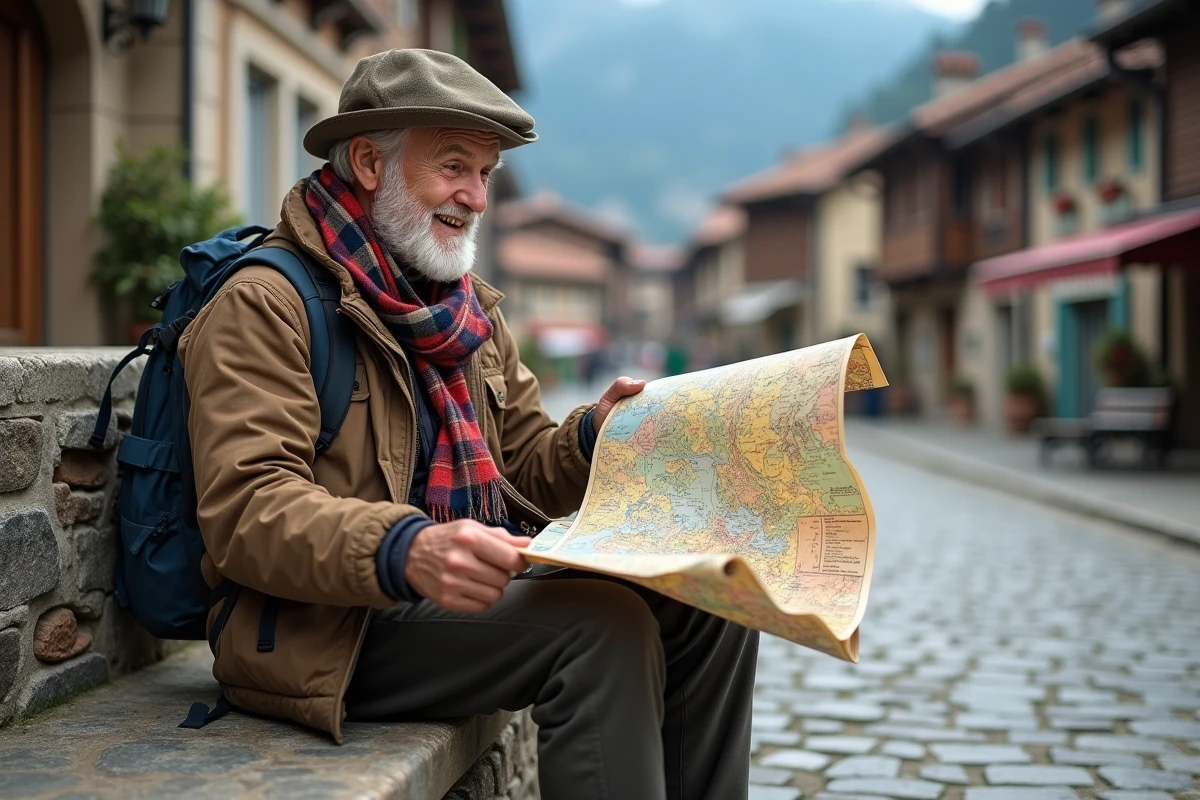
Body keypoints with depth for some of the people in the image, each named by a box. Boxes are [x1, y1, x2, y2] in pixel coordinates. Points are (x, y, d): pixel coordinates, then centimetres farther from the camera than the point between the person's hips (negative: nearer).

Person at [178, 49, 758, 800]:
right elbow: (246, 510, -19)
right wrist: (406, 551, -37)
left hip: (470, 591, 8)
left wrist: (596, 436, -7)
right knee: (603, 626, -26)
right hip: (329, 626, -8)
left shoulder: (470, 305, 16)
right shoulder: (265, 305, -9)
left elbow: (527, 469, 16)